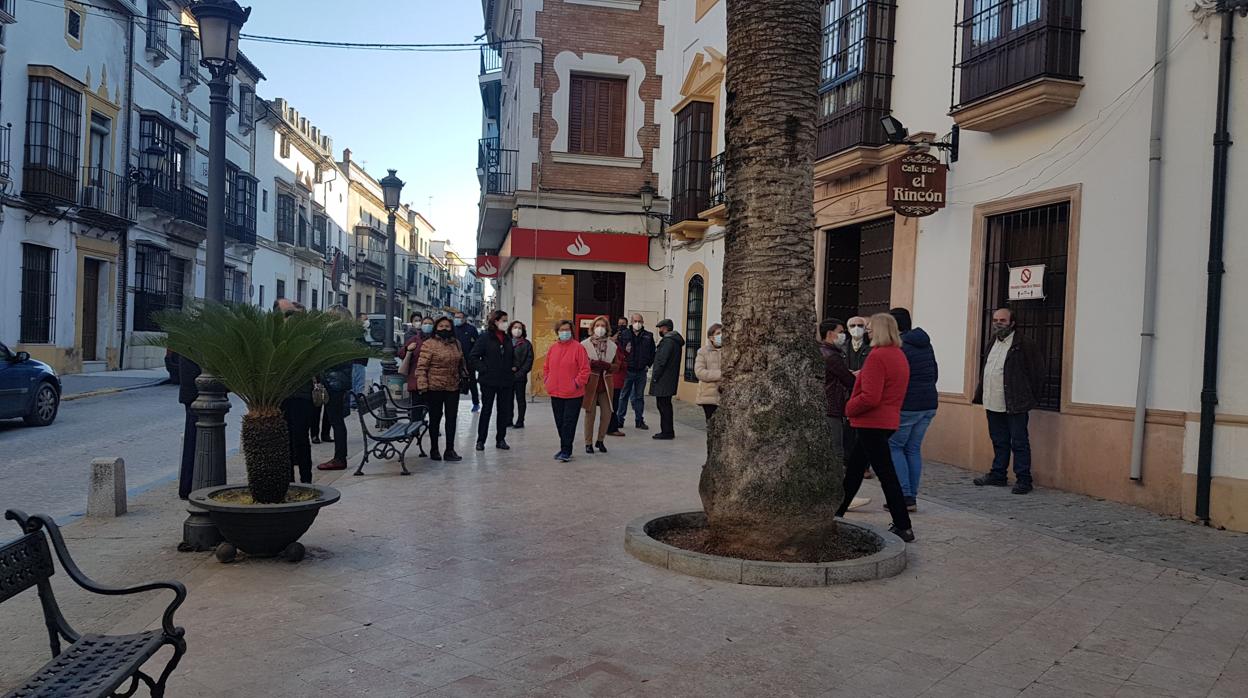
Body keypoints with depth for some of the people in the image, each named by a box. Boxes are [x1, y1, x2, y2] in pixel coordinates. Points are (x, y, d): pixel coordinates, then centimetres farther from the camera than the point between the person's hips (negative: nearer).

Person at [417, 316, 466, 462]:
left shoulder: (456, 343, 10)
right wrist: (422, 387, -15)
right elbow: (421, 367, -11)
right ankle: (434, 450, 18)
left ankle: (450, 450, 9)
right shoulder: (429, 344, -8)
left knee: (452, 418, 4)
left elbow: (461, 363, 21)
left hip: (453, 388, 5)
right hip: (434, 388, -5)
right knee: (435, 418, 6)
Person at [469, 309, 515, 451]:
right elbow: (473, 357, -8)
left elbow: (513, 356, 24)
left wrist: (513, 367, 7)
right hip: (489, 381, -5)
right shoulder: (485, 337, -6)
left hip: (506, 381, 5)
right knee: (486, 410, 2)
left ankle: (501, 439, 18)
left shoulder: (507, 339, 10)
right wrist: (484, 369, -14)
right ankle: (481, 440, 10)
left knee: (504, 410, 8)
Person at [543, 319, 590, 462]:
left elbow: (585, 369, -10)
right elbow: (546, 367, 20)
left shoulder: (578, 347, -8)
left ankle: (566, 451, 1)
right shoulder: (553, 348, 9)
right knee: (560, 422, 12)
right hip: (555, 393, 6)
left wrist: (577, 383, -14)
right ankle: (565, 449, 23)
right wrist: (546, 380, 8)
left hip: (573, 394, -6)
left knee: (569, 423, -5)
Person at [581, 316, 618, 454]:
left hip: (605, 384, 3)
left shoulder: (612, 346, 6)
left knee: (607, 413, 1)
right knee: (590, 413, 2)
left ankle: (600, 440, 20)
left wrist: (607, 366, -12)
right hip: (590, 384, -3)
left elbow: (616, 366, 8)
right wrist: (592, 364, -19)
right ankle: (588, 443, 13)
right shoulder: (585, 345, -1)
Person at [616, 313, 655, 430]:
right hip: (627, 371, -2)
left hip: (641, 372, 2)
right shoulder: (624, 335, -2)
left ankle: (639, 420, 15)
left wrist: (648, 365, 4)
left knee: (639, 397, 9)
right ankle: (620, 419, 13)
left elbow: (653, 353, 11)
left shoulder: (648, 336, 4)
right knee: (624, 396, 6)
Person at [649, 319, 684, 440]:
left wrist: (655, 377, -15)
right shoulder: (675, 341, 16)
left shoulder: (668, 341, -16)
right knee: (665, 406, 16)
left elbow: (662, 361, -21)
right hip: (670, 381, 10)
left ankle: (667, 432, -4)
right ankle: (668, 431, 21)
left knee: (664, 406, -6)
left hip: (663, 381, -10)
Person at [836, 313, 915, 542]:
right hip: (889, 419, 10)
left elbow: (870, 398, -24)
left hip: (872, 423, -10)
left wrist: (849, 408, -9)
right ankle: (836, 513, 28)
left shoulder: (877, 356, -18)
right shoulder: (900, 356, 12)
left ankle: (903, 527, 0)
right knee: (853, 468, 18)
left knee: (886, 474, -5)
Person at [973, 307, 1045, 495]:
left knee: (1019, 443, -1)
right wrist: (980, 394, 14)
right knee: (999, 442, 16)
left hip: (1015, 405, -7)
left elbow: (1038, 372, -8)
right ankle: (998, 475, 25)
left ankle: (1023, 480, 5)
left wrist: (1031, 397, -5)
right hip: (993, 404, 7)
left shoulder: (1024, 345, -10)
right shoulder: (993, 343, 15)